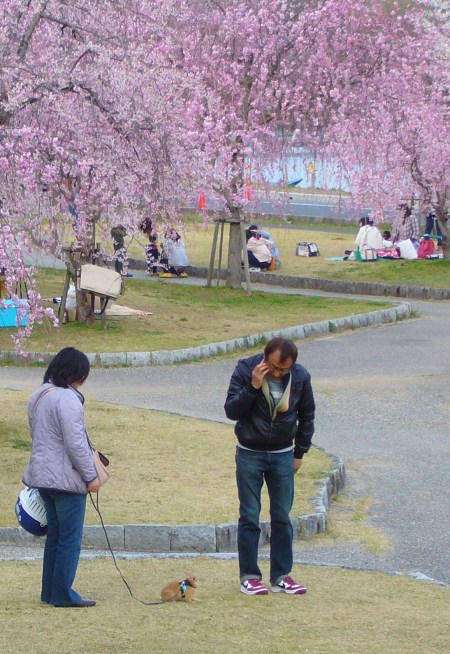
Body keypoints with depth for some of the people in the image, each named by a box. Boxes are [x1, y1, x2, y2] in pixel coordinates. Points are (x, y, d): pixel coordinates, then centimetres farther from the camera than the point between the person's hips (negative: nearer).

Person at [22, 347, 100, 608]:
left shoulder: (38, 397, 12)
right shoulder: (67, 399, -18)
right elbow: (75, 443, -21)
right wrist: (91, 476, -13)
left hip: (43, 476, 9)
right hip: (67, 479, -9)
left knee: (55, 535, 16)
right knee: (70, 539, -2)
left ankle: (50, 591, 19)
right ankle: (62, 593, 1)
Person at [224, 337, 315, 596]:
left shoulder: (300, 377, -8)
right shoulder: (245, 370, -15)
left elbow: (307, 416, 7)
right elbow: (231, 411, -17)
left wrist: (300, 452, 8)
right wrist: (253, 387, -29)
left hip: (283, 455, 2)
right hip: (249, 454, -2)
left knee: (282, 517, 5)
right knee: (249, 517, 0)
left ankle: (281, 576, 12)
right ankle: (249, 576, 7)